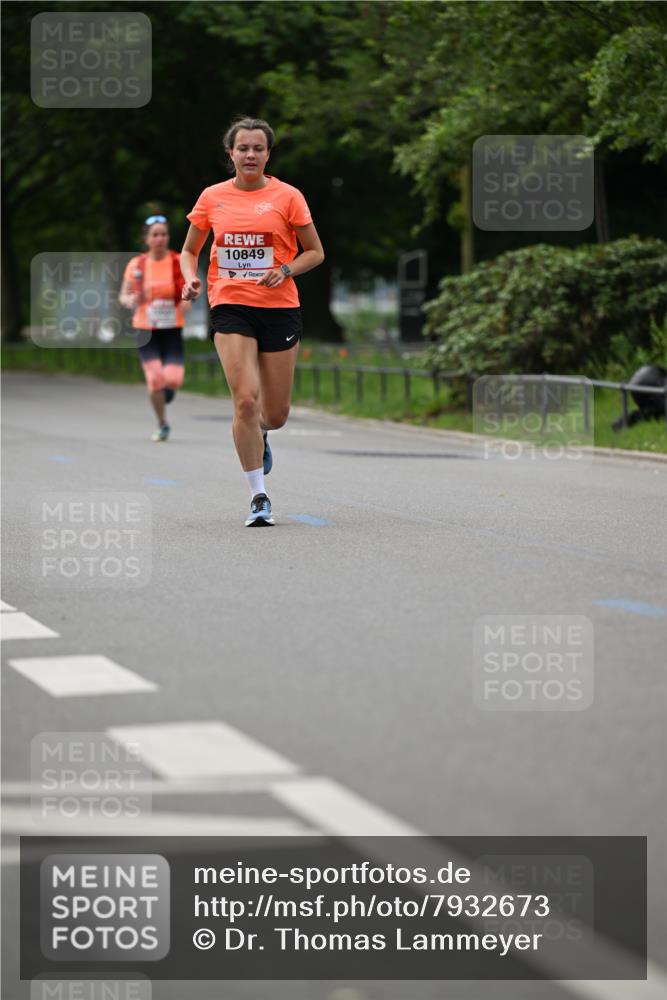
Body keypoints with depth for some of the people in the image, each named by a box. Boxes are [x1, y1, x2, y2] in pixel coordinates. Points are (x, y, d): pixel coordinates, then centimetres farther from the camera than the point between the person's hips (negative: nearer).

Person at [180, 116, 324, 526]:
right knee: (245, 400, -17)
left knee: (276, 413, 4)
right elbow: (189, 250, 16)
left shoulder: (287, 196, 1)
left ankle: (260, 435, 44)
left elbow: (315, 252, 7)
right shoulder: (212, 197, 5)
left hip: (280, 308, 0)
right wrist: (191, 278, -5)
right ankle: (259, 496, -7)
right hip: (231, 308, 0)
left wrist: (286, 270, -12)